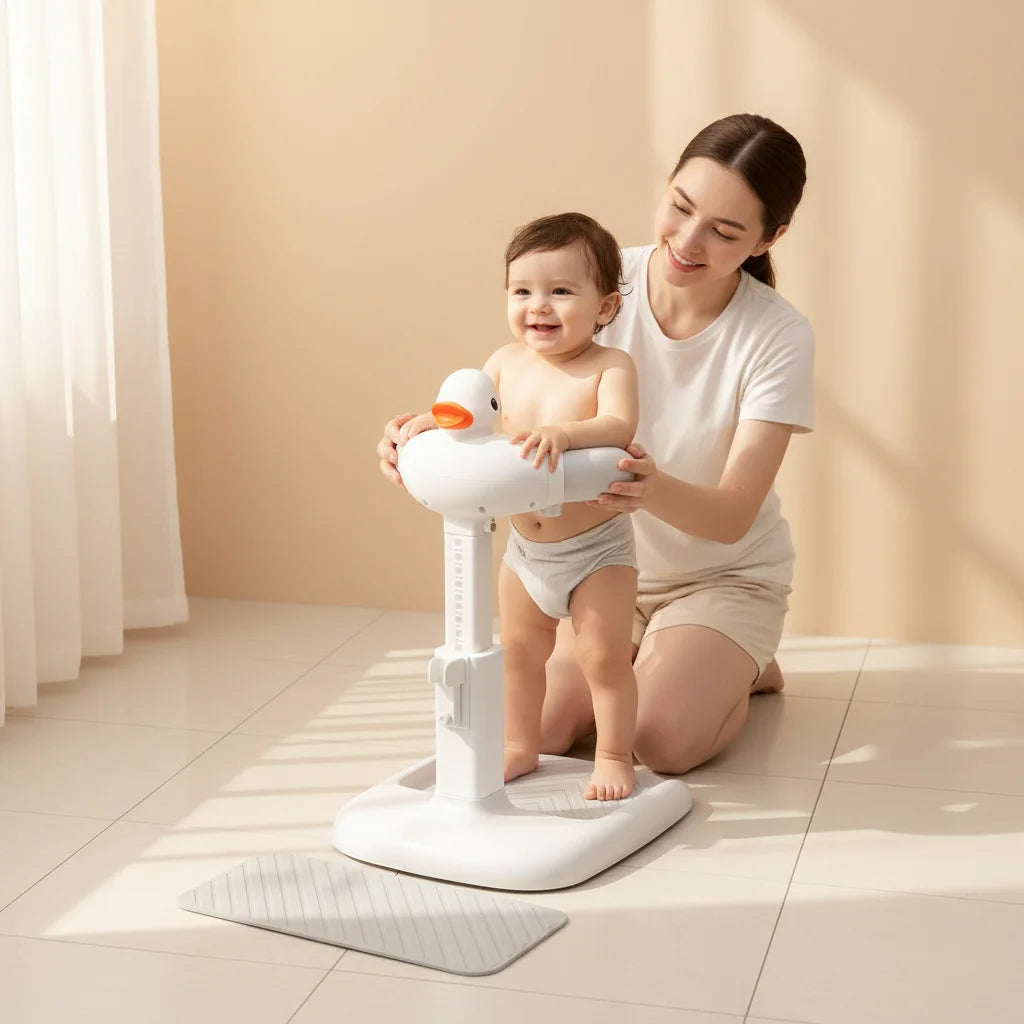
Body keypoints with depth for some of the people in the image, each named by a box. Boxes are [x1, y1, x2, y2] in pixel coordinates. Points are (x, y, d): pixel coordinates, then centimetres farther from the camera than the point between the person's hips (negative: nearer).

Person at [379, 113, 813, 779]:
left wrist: (654, 489, -50)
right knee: (539, 729, -15)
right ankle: (652, 658, 17)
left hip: (726, 576, -3)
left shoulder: (779, 338, -22)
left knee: (659, 740, -24)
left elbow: (731, 517, -26)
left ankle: (742, 672, 11)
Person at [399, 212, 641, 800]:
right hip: (525, 549, 6)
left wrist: (564, 433, -50)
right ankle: (521, 746, 37)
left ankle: (615, 757, 20)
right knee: (519, 653, 19)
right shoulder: (507, 363, -2)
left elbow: (619, 427, -33)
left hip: (598, 548, -6)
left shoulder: (611, 366, -17)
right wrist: (433, 421, -17)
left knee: (604, 657, 1)